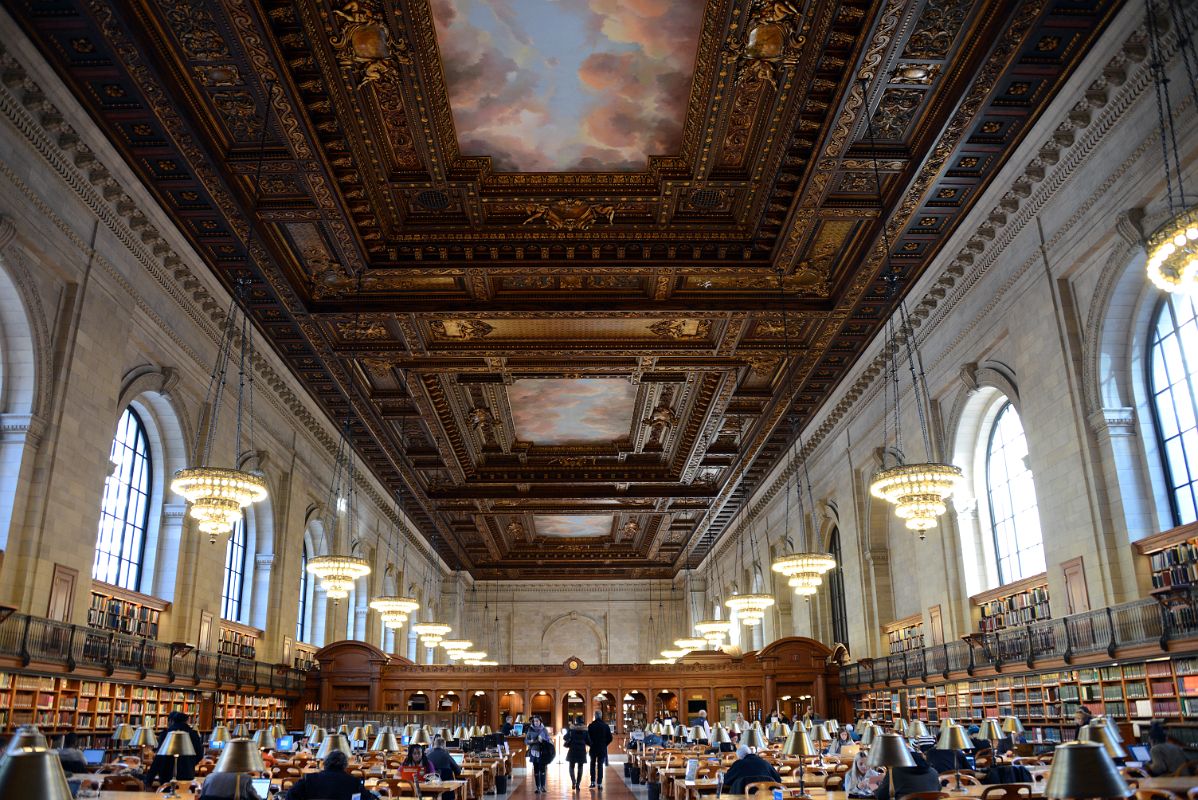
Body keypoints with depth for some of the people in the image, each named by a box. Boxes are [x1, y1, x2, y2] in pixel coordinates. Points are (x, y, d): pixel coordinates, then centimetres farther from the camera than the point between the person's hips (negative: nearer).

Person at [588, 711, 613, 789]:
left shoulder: (590, 726, -8)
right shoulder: (606, 726, -4)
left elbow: (587, 738, -7)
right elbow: (610, 738, -1)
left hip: (593, 748, 0)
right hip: (602, 749, 0)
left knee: (593, 765, 16)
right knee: (600, 766, 5)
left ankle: (593, 782, 13)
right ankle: (599, 784, -1)